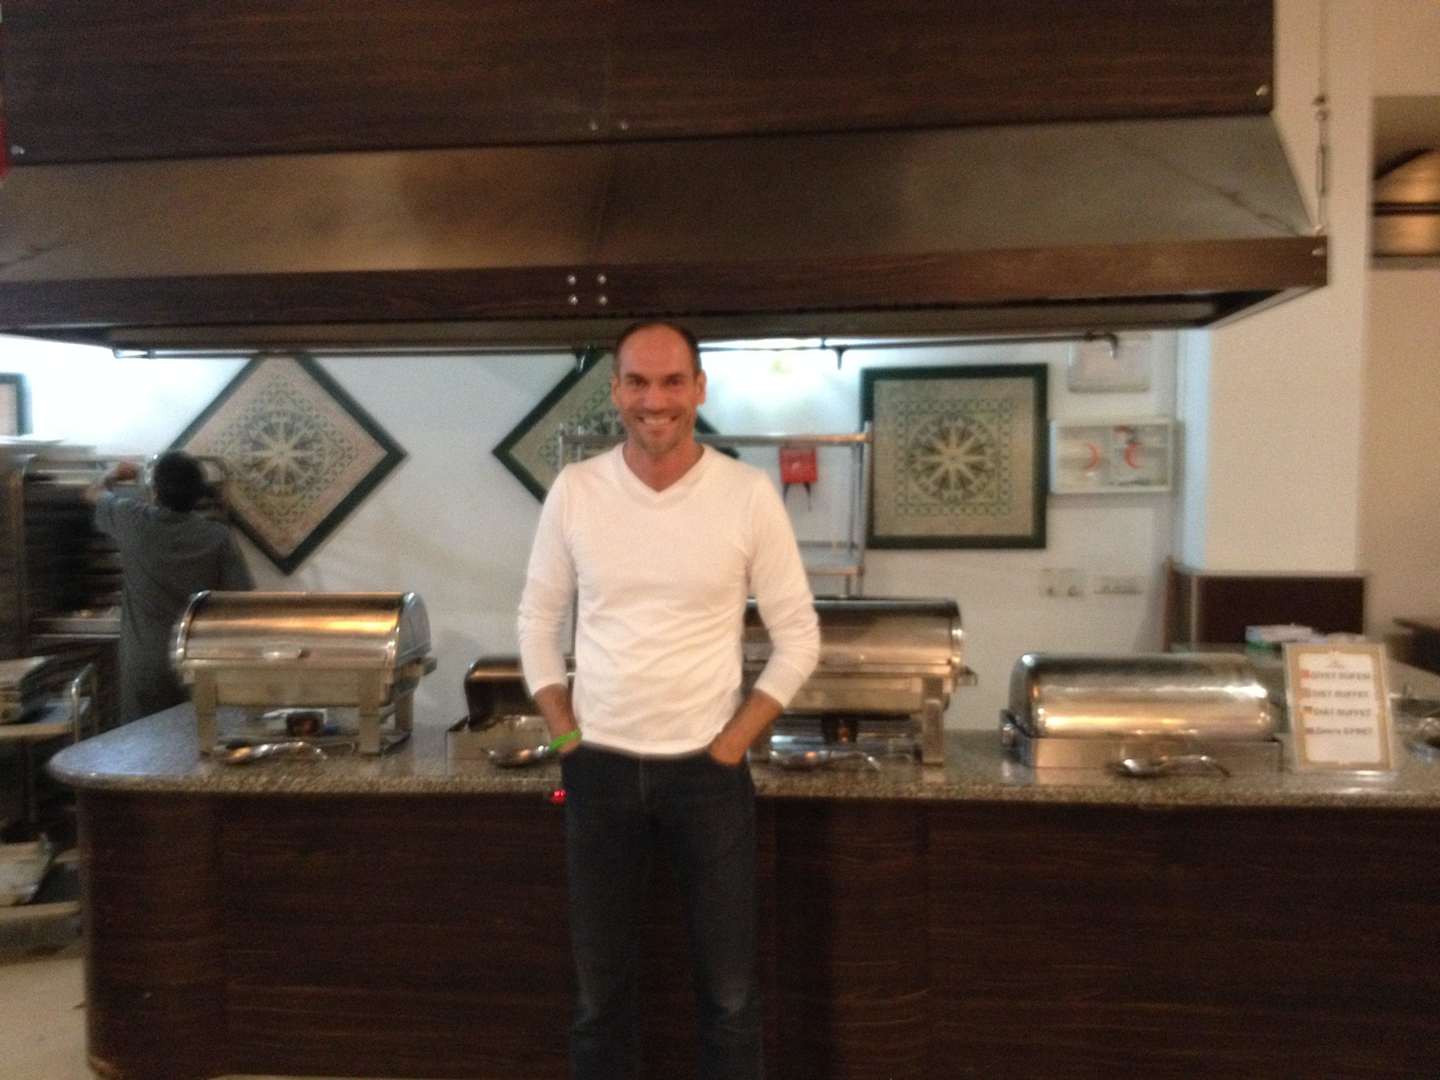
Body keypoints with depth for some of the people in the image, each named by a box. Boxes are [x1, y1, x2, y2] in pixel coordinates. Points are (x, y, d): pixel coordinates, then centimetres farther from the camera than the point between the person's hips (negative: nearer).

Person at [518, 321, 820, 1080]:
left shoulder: (748, 494, -9)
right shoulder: (574, 491, -4)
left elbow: (797, 637, -3)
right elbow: (538, 621, 6)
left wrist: (731, 745, -7)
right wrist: (567, 739, 0)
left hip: (707, 772, -1)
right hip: (600, 771, 2)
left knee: (729, 988, 12)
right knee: (599, 985, 17)